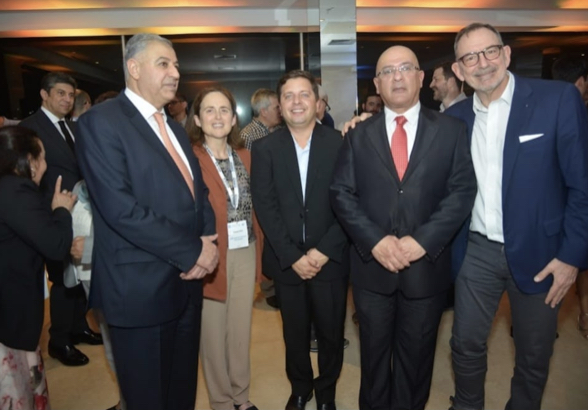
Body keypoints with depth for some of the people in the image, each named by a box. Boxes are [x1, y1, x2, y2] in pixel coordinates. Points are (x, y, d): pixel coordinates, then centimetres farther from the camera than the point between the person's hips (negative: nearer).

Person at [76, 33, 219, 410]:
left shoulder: (175, 128, 15)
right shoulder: (102, 121, -12)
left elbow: (198, 190, 14)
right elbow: (121, 208, -22)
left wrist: (209, 238, -6)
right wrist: (192, 252, -18)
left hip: (186, 280, 7)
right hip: (142, 287, -7)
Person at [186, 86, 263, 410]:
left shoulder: (244, 156, 8)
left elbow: (254, 207, 11)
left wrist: (259, 249, 7)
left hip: (245, 254, 5)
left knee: (241, 327, 17)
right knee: (213, 331, 10)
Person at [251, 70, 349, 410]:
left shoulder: (340, 144, -3)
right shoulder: (264, 148, 0)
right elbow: (265, 207, -6)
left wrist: (324, 251, -12)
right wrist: (293, 256, -11)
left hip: (330, 259, 0)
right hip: (287, 261, 1)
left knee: (331, 333, 13)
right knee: (295, 334, 16)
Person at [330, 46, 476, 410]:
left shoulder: (451, 130, 0)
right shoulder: (359, 135, 5)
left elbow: (463, 191, -6)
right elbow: (341, 193, -2)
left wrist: (422, 240, -17)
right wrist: (375, 240, -15)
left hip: (427, 265, -1)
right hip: (372, 265, 1)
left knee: (416, 354, 17)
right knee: (374, 352, 18)